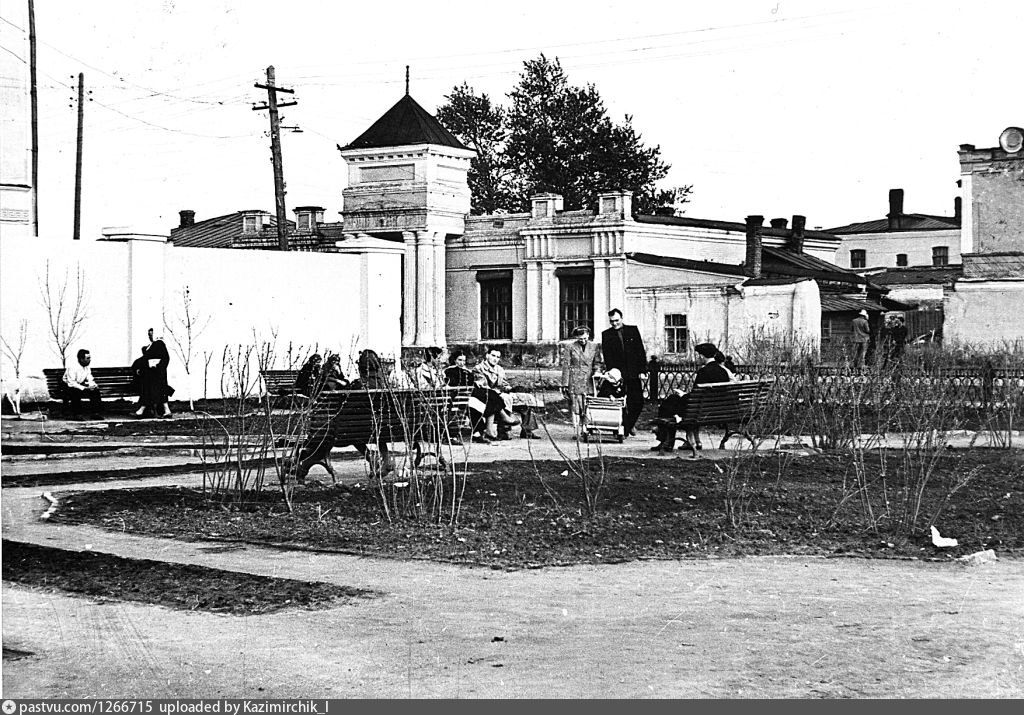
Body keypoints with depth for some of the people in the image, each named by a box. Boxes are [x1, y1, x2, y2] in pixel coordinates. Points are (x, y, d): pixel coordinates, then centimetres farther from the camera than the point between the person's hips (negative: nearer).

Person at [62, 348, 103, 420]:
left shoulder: (87, 368, 5)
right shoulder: (72, 368, -20)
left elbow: (90, 380, 8)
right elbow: (71, 383, -25)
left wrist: (94, 385, -16)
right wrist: (84, 388, -31)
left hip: (80, 386, 7)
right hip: (69, 389, -7)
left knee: (95, 390, -15)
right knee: (76, 392, -39)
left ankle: (95, 413, -14)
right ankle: (77, 414, -30)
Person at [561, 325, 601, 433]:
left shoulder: (594, 346, 8)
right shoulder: (570, 347, -1)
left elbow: (596, 365, 15)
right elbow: (565, 367, -1)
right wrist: (565, 384, -4)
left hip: (589, 381, 2)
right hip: (574, 382, -2)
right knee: (575, 408, -5)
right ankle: (576, 433, -2)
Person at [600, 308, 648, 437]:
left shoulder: (633, 330, 7)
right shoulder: (606, 335, 5)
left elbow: (641, 351, 5)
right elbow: (607, 356, -2)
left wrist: (643, 371, -2)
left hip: (634, 373, 1)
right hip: (618, 373, -1)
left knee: (638, 402, 1)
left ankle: (630, 424, 24)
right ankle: (624, 428, 7)